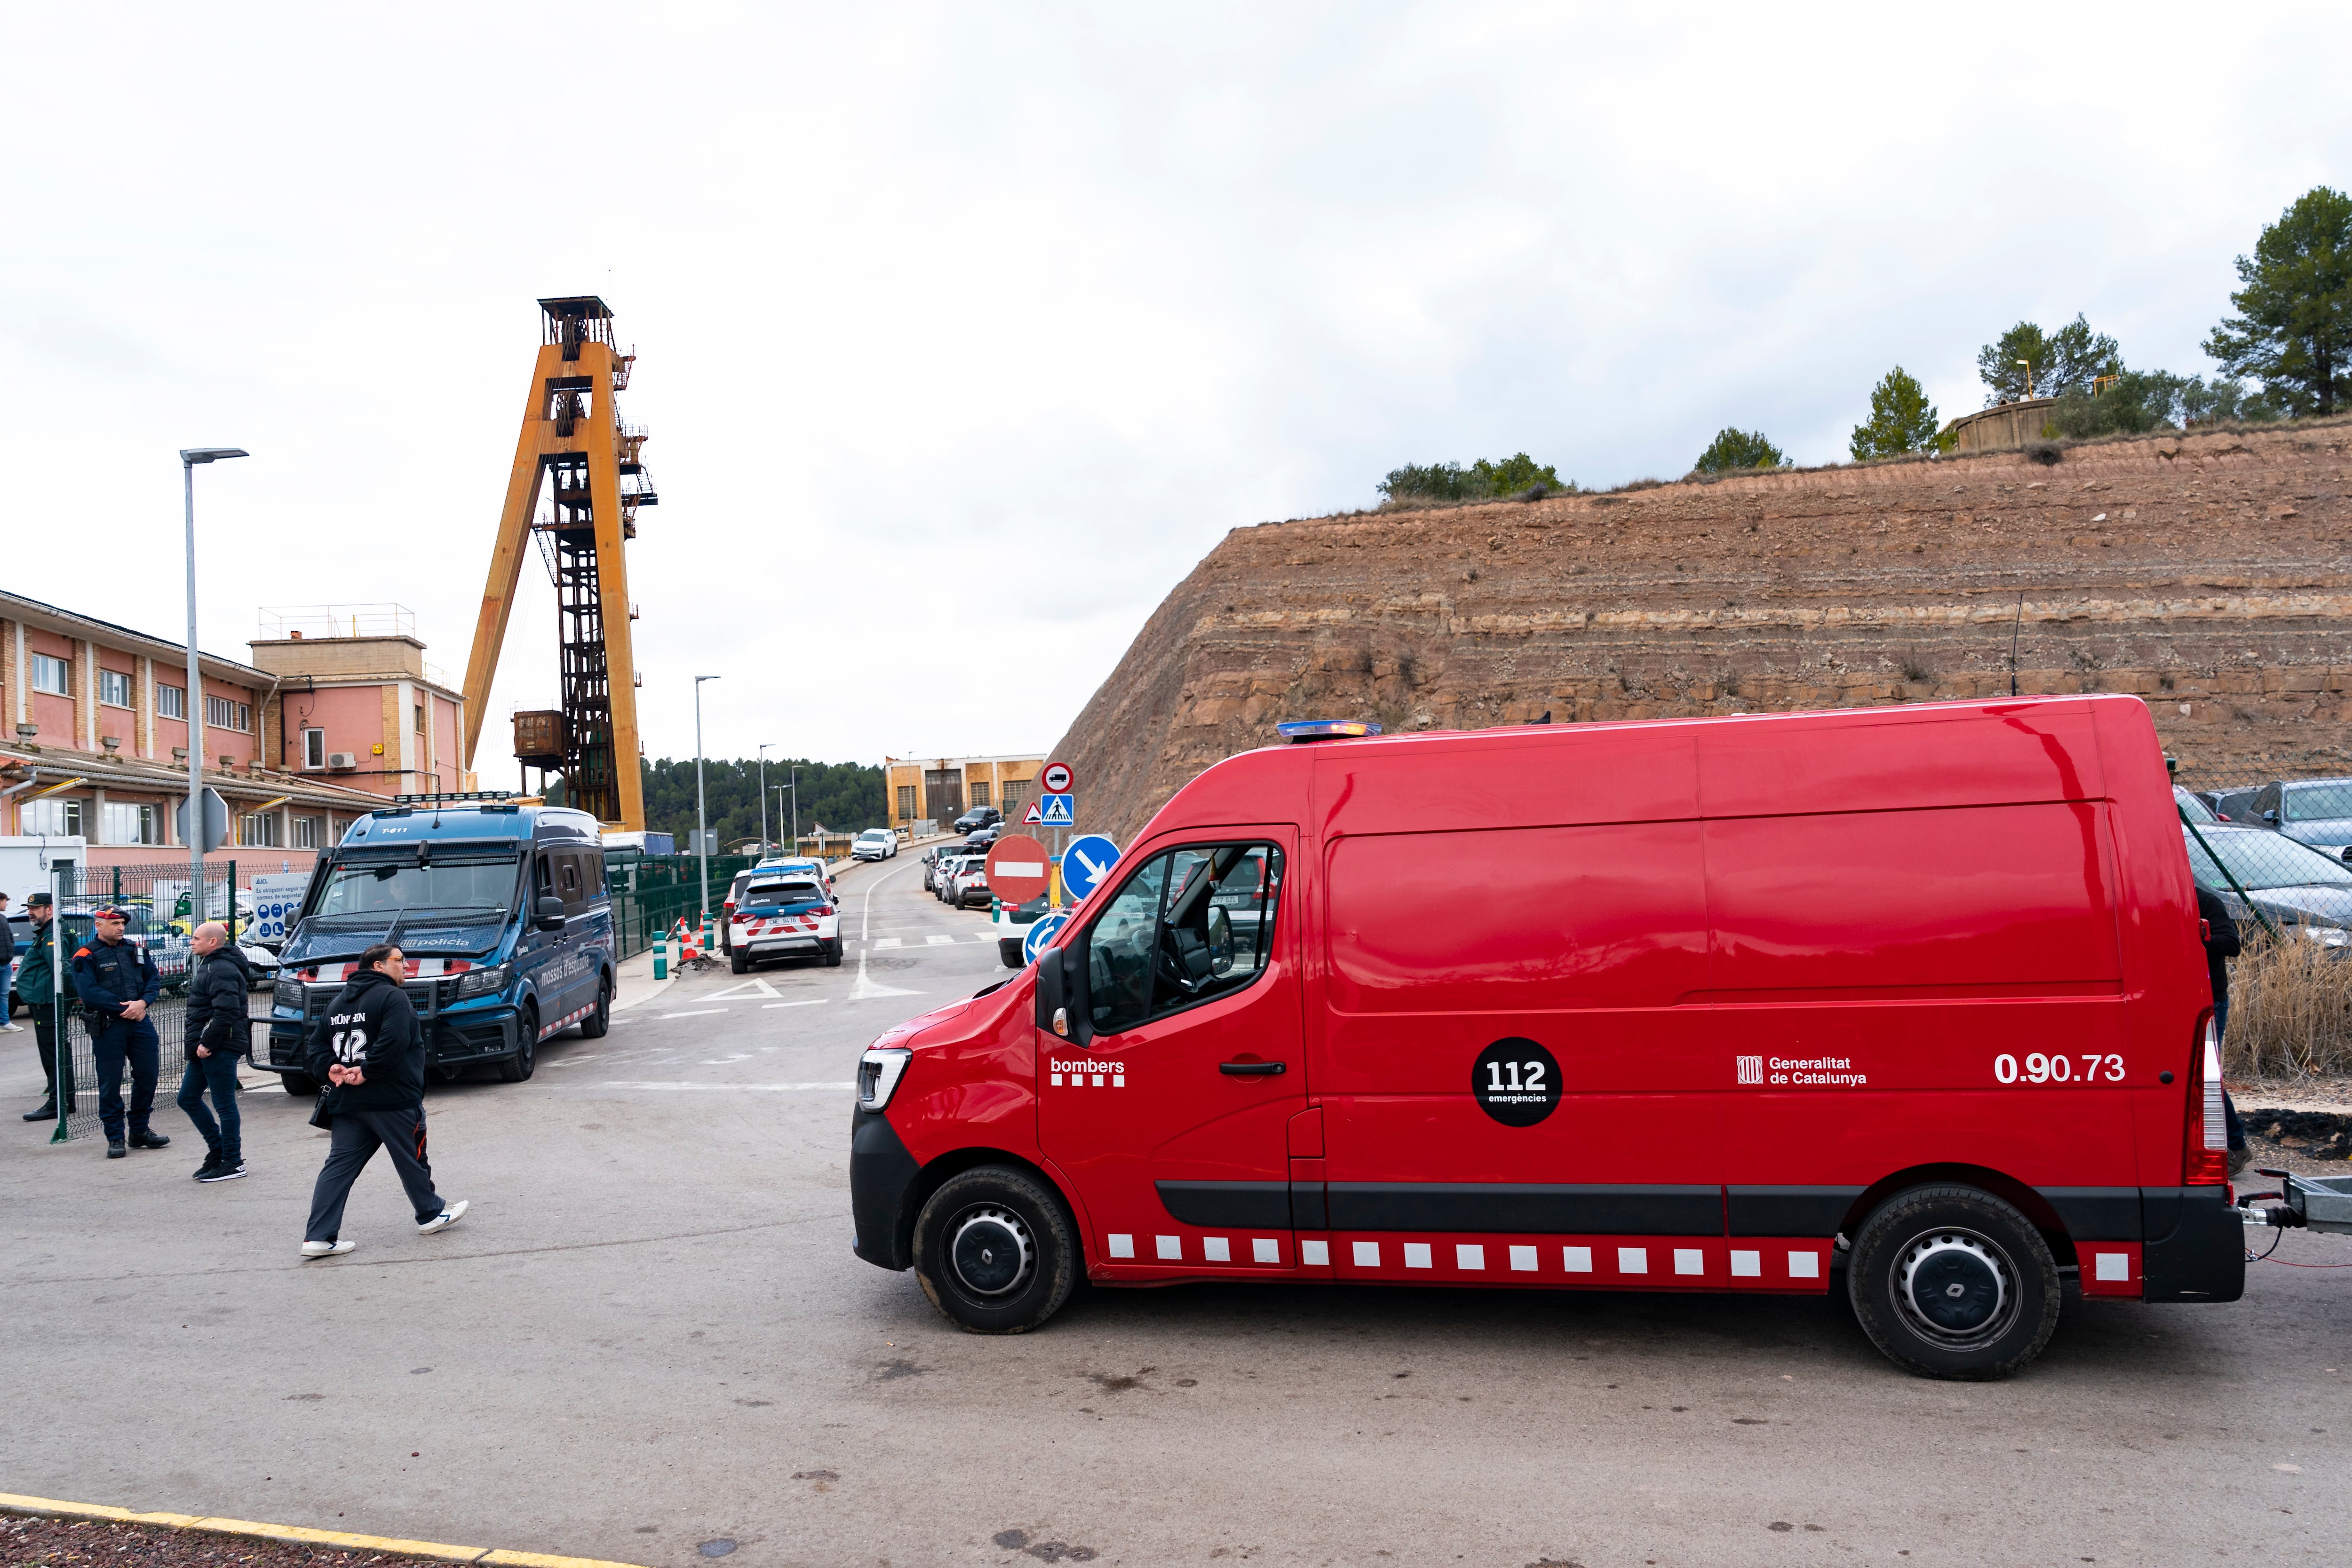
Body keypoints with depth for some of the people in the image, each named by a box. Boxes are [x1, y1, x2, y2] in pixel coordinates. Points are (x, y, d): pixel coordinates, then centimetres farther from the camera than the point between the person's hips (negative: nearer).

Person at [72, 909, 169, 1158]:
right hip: (107, 1027, -5)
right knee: (110, 1083, 1)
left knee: (148, 1075, 8)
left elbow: (154, 978, 7)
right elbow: (88, 992, -15)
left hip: (140, 1022, 5)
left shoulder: (135, 950, 12)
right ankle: (115, 1138, 11)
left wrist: (143, 1002, -11)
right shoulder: (86, 956, -5)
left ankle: (140, 1131, 23)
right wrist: (124, 1009, -16)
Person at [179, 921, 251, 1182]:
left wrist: (207, 1043, -22)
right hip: (205, 1047, 11)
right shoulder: (210, 966, 17)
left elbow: (226, 1012, -26)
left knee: (224, 1105, -4)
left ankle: (232, 1162, 4)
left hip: (220, 1049, -11)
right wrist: (197, 1043, 17)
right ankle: (218, 1151, 24)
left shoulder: (221, 970, -17)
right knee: (188, 1098, 16)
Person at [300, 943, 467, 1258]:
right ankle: (430, 1214, 25)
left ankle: (319, 1237, -3)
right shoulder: (393, 997, -10)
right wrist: (367, 1072, -18)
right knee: (411, 1159, 9)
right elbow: (393, 1041, -25)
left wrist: (330, 1070, 1)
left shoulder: (338, 1002, 18)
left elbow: (317, 1046, 15)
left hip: (346, 1100, 7)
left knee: (340, 1165, 4)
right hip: (393, 1099, -7)